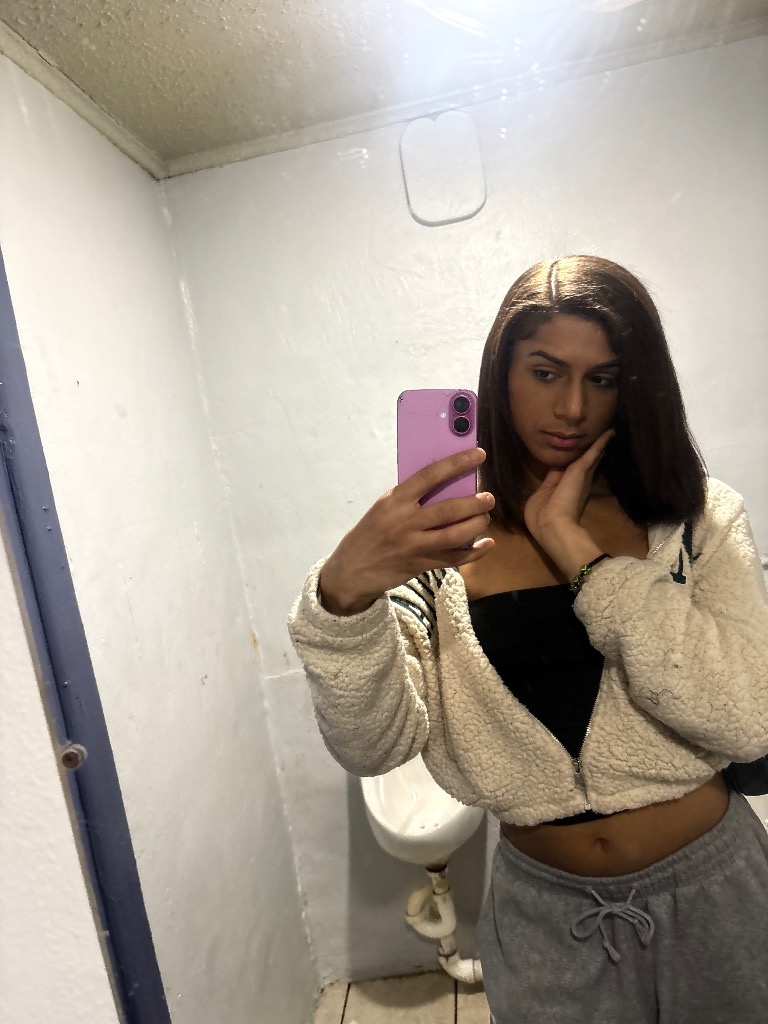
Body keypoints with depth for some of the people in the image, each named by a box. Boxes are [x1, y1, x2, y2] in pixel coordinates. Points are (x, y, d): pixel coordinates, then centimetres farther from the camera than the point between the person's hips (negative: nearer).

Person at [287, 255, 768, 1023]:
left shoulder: (698, 517, -8)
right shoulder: (444, 543, -10)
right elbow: (373, 746, -19)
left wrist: (576, 549, -24)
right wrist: (343, 595, -38)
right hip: (543, 909, 0)